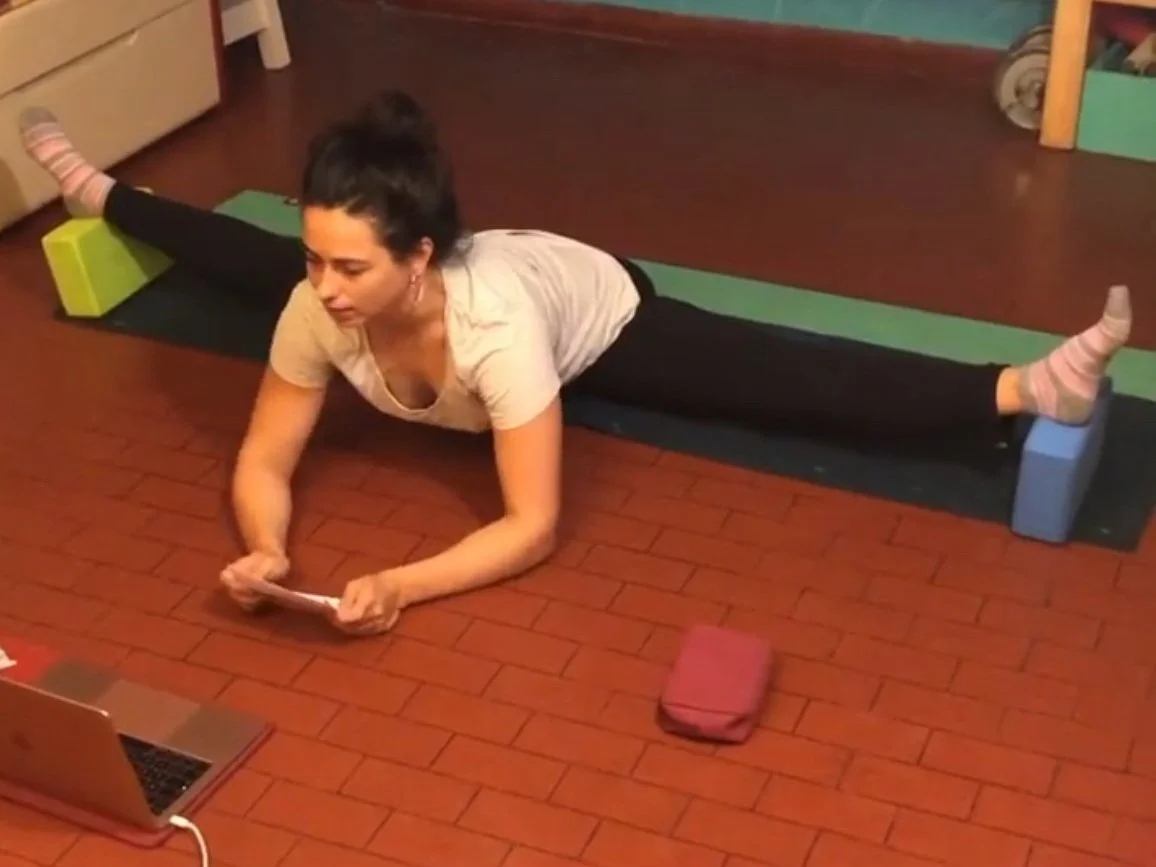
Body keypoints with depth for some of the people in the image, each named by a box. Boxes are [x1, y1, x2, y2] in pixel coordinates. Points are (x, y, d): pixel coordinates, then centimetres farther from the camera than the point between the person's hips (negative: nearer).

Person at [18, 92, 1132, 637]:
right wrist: (264, 548, -42)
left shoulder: (495, 324, -48)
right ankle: (106, 197, 48)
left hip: (601, 309, -5)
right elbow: (263, 460, -22)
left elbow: (534, 527, -42)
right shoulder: (325, 298, -34)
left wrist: (402, 586, -54)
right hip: (503, 279, 5)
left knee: (813, 390, -19)